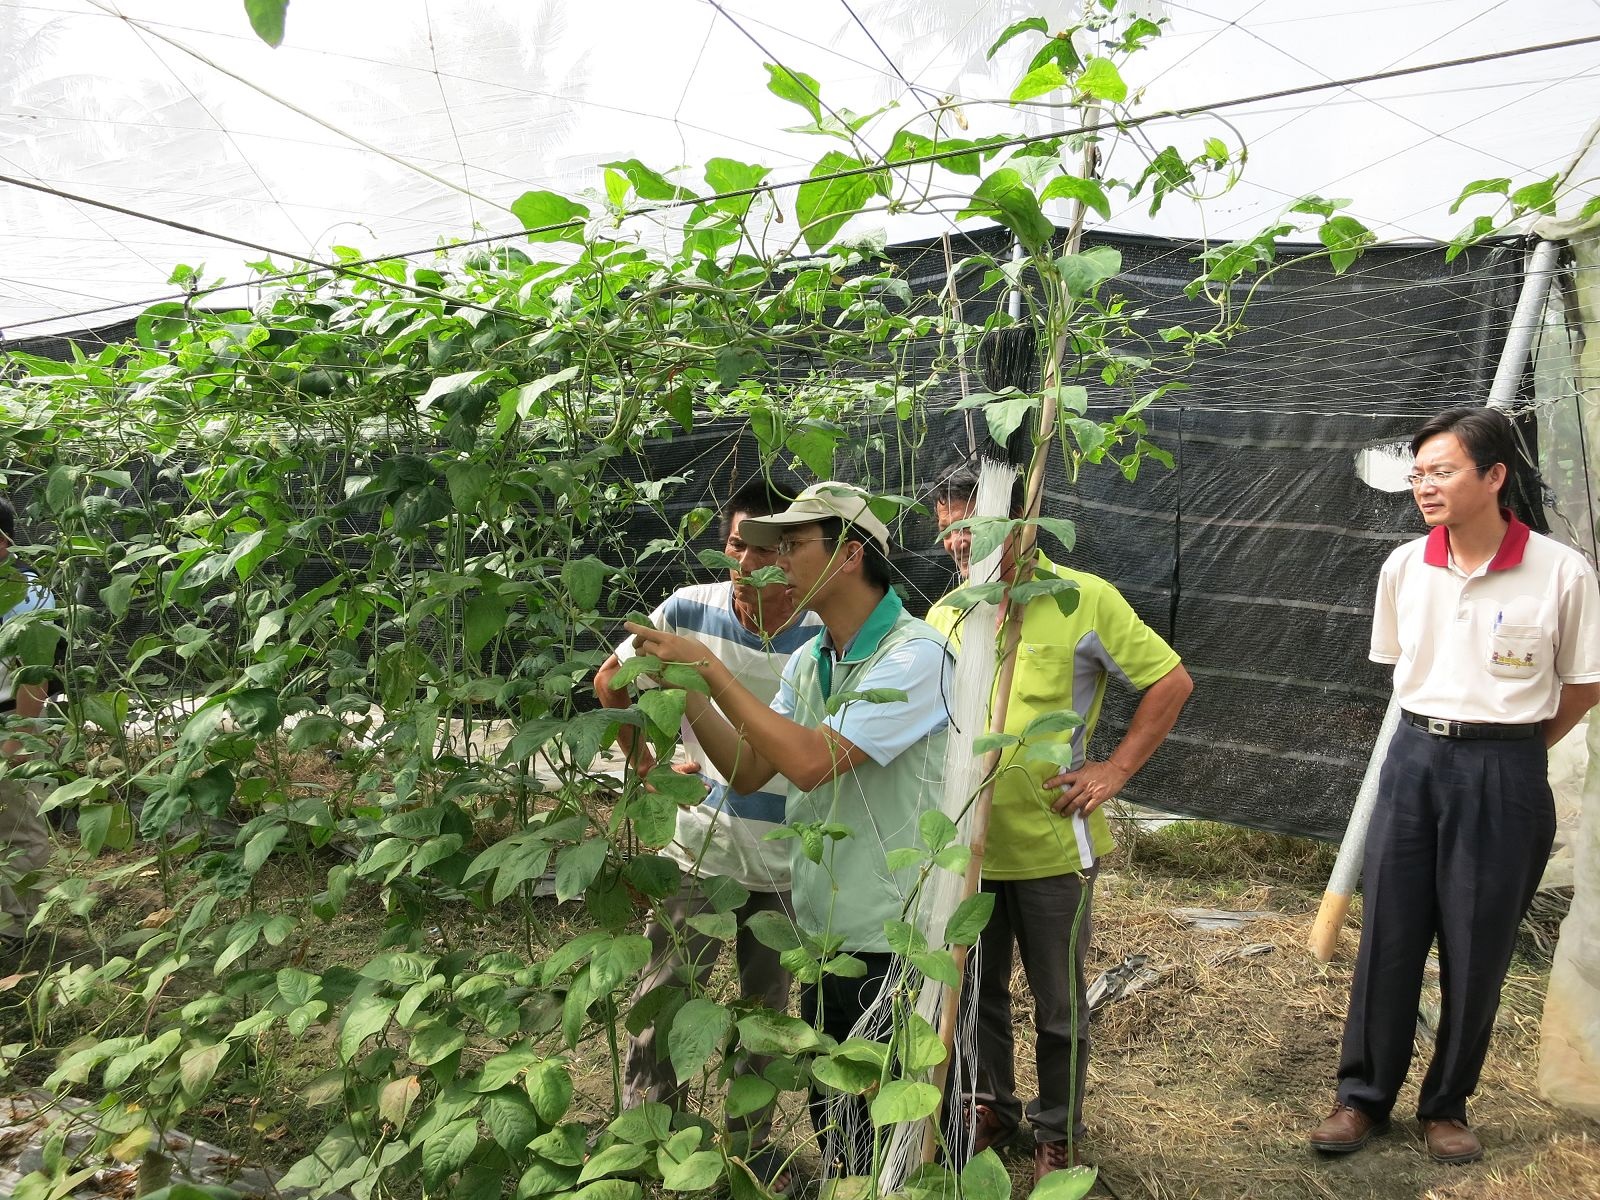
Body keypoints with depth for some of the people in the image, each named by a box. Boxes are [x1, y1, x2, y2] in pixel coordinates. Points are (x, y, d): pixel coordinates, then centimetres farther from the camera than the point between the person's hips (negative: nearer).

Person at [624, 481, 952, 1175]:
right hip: (822, 930, 8)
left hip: (891, 944, -7)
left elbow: (810, 760, -27)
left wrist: (709, 667, -22)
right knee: (831, 1125, 23)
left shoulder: (915, 655, -20)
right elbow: (748, 771, 5)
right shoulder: (808, 661, 6)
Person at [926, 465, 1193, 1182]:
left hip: (1051, 846, -4)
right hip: (967, 845, 4)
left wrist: (1116, 770, -11)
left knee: (1059, 1006, 12)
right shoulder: (943, 616, 4)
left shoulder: (1084, 600, -11)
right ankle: (993, 1107, 40)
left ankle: (1058, 1133, 32)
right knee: (976, 990, 18)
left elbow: (1171, 681, -5)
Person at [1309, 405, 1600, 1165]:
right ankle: (1363, 1096, 20)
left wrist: (1509, 749, 7)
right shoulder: (1403, 567, 0)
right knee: (1388, 935, 7)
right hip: (1414, 759, 3)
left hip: (1502, 773, -3)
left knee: (1477, 949, 7)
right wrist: (1436, 731, 11)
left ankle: (1447, 1106, 25)